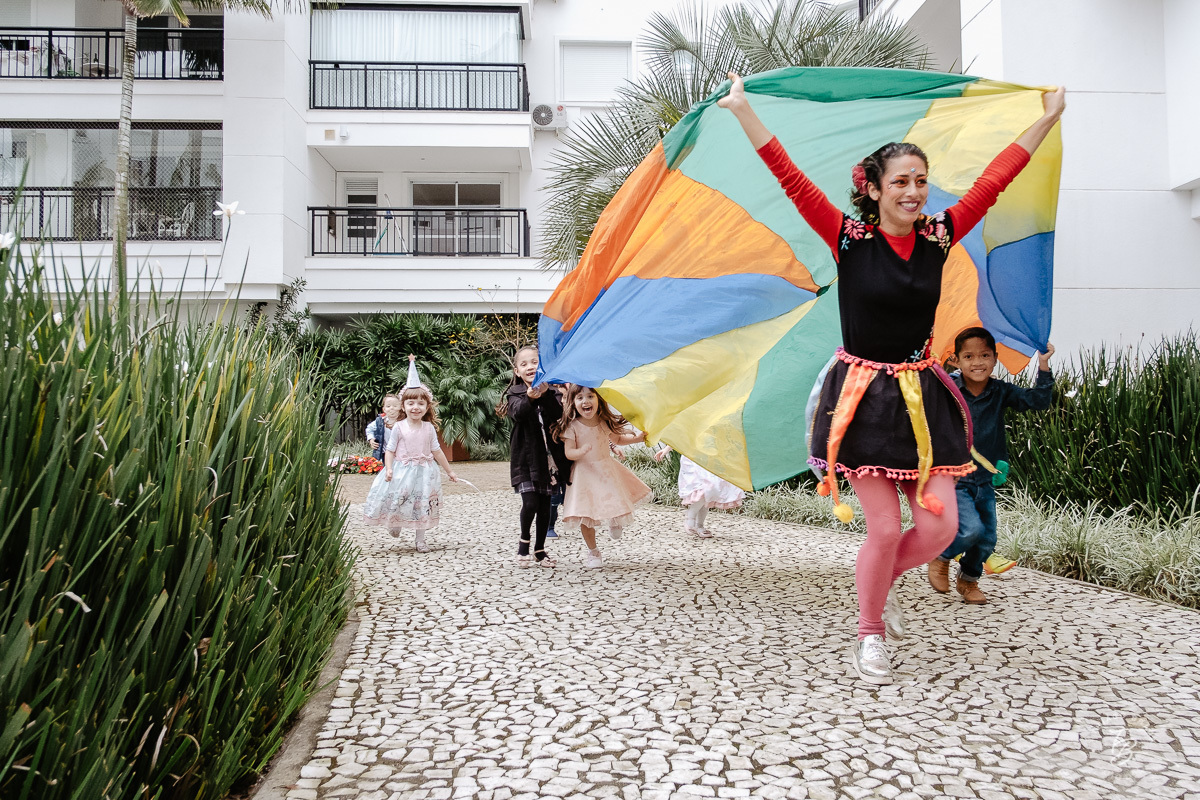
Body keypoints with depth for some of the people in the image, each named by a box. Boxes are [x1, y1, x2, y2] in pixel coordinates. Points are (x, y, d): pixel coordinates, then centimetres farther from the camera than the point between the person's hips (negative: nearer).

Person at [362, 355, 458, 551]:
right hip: (402, 471, -2)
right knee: (398, 499, 1)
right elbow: (390, 450, -4)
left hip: (423, 472, 2)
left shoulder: (429, 428, 1)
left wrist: (449, 471, 11)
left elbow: (436, 451, 8)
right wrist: (388, 468, -19)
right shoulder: (399, 427, -5)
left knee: (422, 505, 6)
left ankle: (420, 539, 17)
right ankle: (395, 524, 33)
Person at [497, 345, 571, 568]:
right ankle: (524, 541, 13)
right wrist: (529, 397, -39)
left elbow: (558, 414, -14)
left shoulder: (551, 392, 5)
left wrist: (545, 393, -28)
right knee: (530, 502, -12)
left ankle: (540, 550, 21)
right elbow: (518, 413, -20)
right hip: (525, 457, -2)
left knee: (545, 504, 7)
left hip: (548, 456, 2)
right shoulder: (516, 394, 2)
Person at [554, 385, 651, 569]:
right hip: (584, 473, -3)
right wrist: (581, 451, -36)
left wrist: (637, 438, 6)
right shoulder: (571, 426, -12)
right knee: (585, 515, -4)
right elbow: (568, 452, -16)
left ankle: (615, 523, 40)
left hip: (607, 470, 3)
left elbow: (617, 439, 17)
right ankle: (593, 552, 15)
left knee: (616, 503, 1)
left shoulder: (606, 422, -1)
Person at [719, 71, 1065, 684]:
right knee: (884, 529, -2)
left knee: (939, 527, -2)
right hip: (863, 395, -4)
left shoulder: (939, 235, 3)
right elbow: (791, 179, -11)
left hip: (920, 394, 4)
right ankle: (870, 634, 23)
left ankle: (885, 580, 32)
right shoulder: (849, 237, -7)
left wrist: (1049, 117, 13)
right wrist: (742, 110, -14)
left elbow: (993, 180, 9)